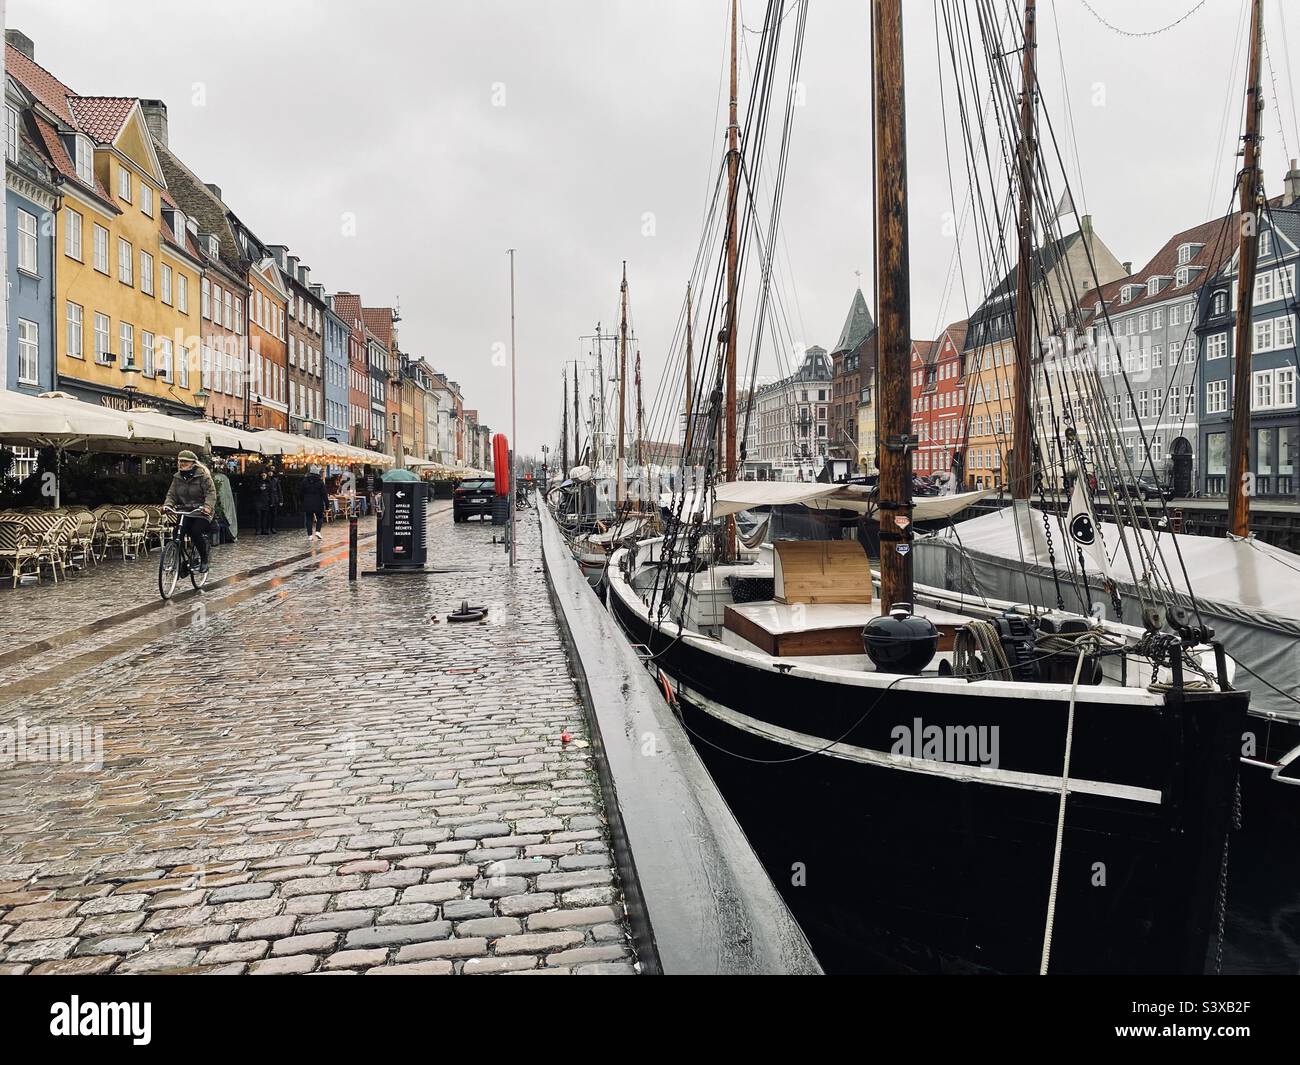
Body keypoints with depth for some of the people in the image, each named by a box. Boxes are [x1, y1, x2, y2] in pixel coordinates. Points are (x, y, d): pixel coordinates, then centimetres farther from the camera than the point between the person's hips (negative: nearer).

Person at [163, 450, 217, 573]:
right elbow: (171, 494, 8)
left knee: (196, 533, -21)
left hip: (201, 512, -5)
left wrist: (208, 506, -30)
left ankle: (204, 560, -3)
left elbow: (211, 492, -13)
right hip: (184, 511, 5)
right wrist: (167, 505, -12)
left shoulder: (203, 475, -7)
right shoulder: (177, 477, 10)